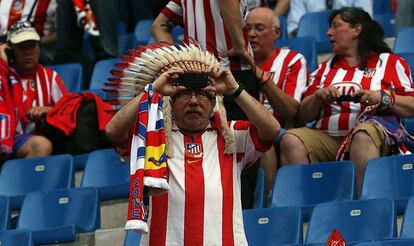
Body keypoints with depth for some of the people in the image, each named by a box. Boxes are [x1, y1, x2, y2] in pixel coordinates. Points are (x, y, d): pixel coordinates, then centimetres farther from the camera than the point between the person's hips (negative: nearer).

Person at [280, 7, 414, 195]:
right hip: (326, 136, 4)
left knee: (363, 135, -39)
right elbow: (303, 115, 20)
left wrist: (383, 98, -11)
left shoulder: (390, 63, 16)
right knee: (291, 140, -26)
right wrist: (318, 97, 0)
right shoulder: (325, 69, 28)